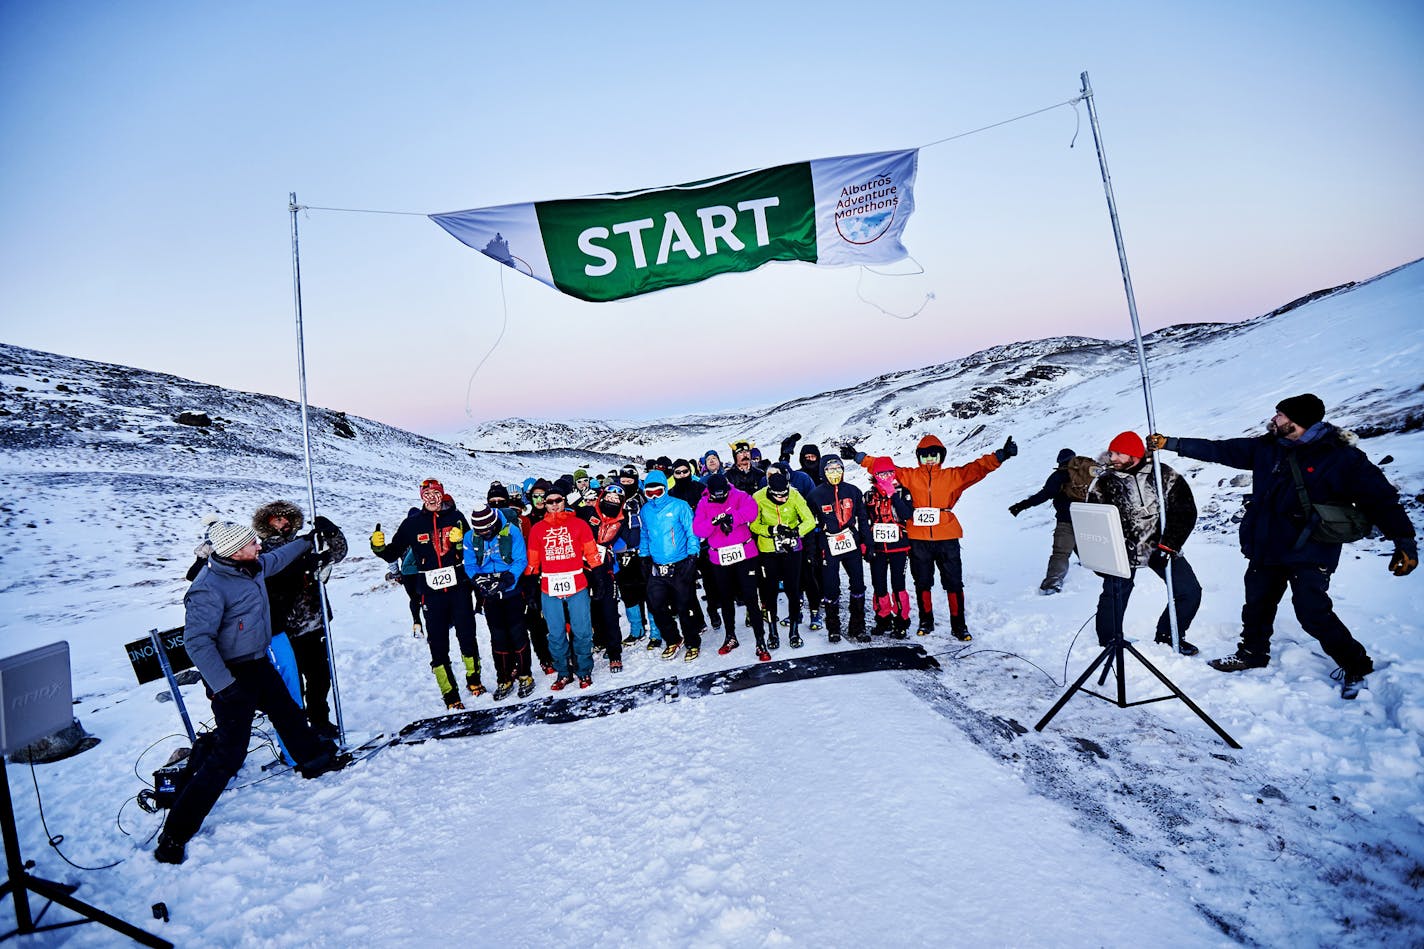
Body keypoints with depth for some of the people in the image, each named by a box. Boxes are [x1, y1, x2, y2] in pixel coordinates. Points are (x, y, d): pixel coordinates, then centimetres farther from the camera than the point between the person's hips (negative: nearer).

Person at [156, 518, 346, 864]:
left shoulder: (252, 566, -3)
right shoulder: (210, 588, -28)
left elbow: (276, 558, 21)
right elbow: (197, 642, -28)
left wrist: (308, 541, 31)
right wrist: (224, 686, -30)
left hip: (259, 665, 9)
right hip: (232, 677, -9)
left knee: (288, 712, 26)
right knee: (229, 755, -7)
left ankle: (314, 759, 49)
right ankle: (173, 838, 5)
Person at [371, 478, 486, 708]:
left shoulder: (455, 517, 4)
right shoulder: (413, 523, 5)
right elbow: (393, 554, 10)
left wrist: (460, 542, -12)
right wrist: (378, 547, -10)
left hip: (459, 587, 0)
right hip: (431, 592, 0)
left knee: (467, 636, 8)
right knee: (438, 645, 1)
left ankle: (473, 678, 30)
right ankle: (450, 695, 10)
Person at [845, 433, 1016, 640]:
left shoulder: (953, 476, 8)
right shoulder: (910, 476, 8)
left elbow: (977, 468, -2)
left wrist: (1000, 456, -16)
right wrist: (858, 456, 3)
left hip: (947, 539, 0)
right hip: (918, 540, 1)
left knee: (953, 583, 4)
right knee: (922, 583, 11)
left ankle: (959, 625, 15)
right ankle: (926, 621, 26)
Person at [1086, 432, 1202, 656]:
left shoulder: (1166, 476, -5)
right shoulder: (1103, 483, -5)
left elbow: (1185, 512, -5)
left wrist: (1167, 547, -13)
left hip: (1161, 547, 2)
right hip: (1122, 551, -2)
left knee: (1190, 591, 1)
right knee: (1114, 597, -8)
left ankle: (1169, 634, 25)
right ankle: (1109, 645, 12)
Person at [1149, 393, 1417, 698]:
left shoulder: (1341, 457, -12)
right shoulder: (1266, 448, 3)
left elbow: (1379, 496, -11)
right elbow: (1219, 450, 8)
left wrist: (1404, 541, -16)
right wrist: (1171, 443, 6)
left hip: (1309, 552, -6)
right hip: (1266, 547, 6)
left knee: (1313, 613, -10)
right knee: (1257, 604, 15)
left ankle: (1356, 666, 14)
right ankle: (1253, 653, 35)